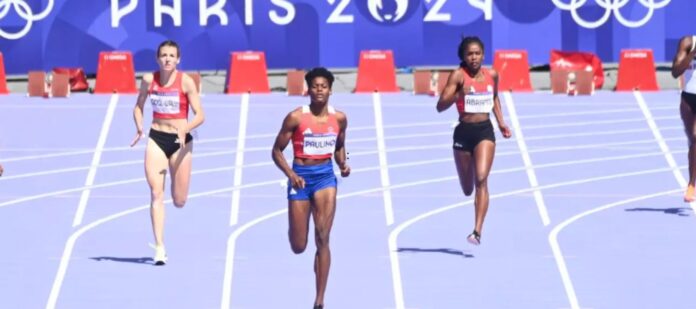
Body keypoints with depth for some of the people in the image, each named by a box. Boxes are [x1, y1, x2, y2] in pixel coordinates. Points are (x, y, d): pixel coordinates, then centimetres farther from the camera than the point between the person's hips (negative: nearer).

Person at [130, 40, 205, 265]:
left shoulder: (185, 82, -8)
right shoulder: (149, 80, 1)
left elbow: (200, 115, -8)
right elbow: (138, 107, 15)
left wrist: (185, 129, -27)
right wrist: (139, 127, -4)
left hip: (180, 141, -1)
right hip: (156, 139, 1)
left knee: (179, 201, 5)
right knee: (156, 194, -12)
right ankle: (160, 247, -13)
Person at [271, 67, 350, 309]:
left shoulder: (339, 118, 1)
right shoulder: (296, 117, -9)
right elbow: (277, 151, -4)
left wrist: (343, 164, -2)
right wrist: (290, 174, -19)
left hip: (325, 175, 1)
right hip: (300, 177, -1)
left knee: (322, 239, -13)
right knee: (298, 247, 4)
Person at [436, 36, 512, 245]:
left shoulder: (491, 75, 5)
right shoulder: (458, 76, -7)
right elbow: (440, 106, -14)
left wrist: (501, 122, 16)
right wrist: (458, 94, -30)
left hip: (485, 131, 1)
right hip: (464, 132, -1)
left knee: (481, 179, -19)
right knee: (467, 189, 11)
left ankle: (477, 232, -22)